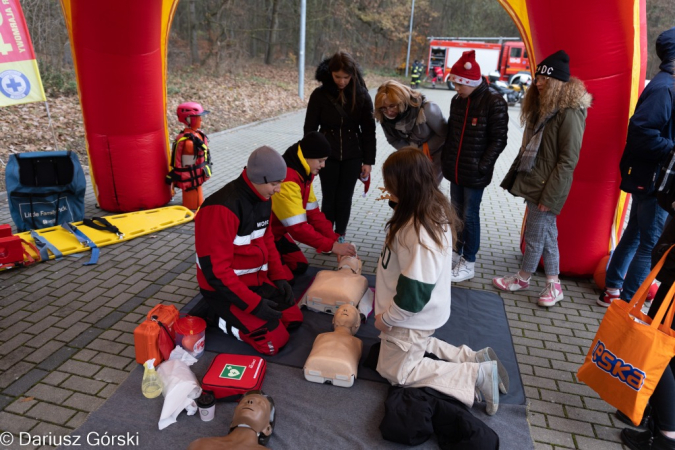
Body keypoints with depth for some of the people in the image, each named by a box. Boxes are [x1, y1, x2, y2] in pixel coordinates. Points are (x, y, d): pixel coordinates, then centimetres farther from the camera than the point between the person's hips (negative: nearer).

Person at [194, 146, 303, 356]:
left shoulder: (263, 199, 0)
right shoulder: (222, 208, -27)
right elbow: (216, 270, -27)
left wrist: (279, 276, 1)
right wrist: (254, 304, -26)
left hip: (258, 279, 8)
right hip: (224, 287, -8)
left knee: (294, 319, 6)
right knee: (275, 340, -13)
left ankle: (233, 315, 17)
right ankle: (223, 319, 6)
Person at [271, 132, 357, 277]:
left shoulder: (303, 173, -1)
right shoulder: (286, 180, -32)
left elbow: (313, 212, 0)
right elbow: (297, 227, -32)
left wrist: (335, 240, -9)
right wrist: (331, 246, -27)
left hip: (276, 232, 9)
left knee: (300, 266, 8)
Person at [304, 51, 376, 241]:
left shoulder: (361, 95, -5)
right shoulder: (320, 94, -7)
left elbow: (368, 130, -1)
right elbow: (310, 128, -1)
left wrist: (368, 161, -2)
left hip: (352, 156, 1)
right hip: (327, 155, -1)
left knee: (345, 198, 9)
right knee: (329, 197, 6)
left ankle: (340, 236, 26)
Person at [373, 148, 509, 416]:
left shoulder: (419, 234, -35)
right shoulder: (434, 209, -7)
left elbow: (413, 293, -30)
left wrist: (385, 318, -13)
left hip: (412, 318, -9)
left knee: (396, 371, 10)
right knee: (415, 345, 30)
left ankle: (476, 375, 5)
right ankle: (474, 358, 23)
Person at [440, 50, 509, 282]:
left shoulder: (494, 102, -13)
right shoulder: (457, 100, 6)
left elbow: (498, 140, -12)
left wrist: (482, 167, -16)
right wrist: (446, 159, 8)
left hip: (475, 173, -6)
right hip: (455, 169, 6)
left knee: (470, 215, 2)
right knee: (457, 212, 15)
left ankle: (469, 263, 15)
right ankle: (456, 253, 32)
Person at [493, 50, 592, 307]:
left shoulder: (570, 113, -16)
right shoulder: (542, 107, 12)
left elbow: (568, 161, -18)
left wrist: (549, 196, -17)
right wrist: (516, 177, 12)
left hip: (547, 188, -9)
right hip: (532, 182, 9)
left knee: (535, 236, 4)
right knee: (547, 233, 15)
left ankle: (523, 278, 24)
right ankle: (553, 285, 26)